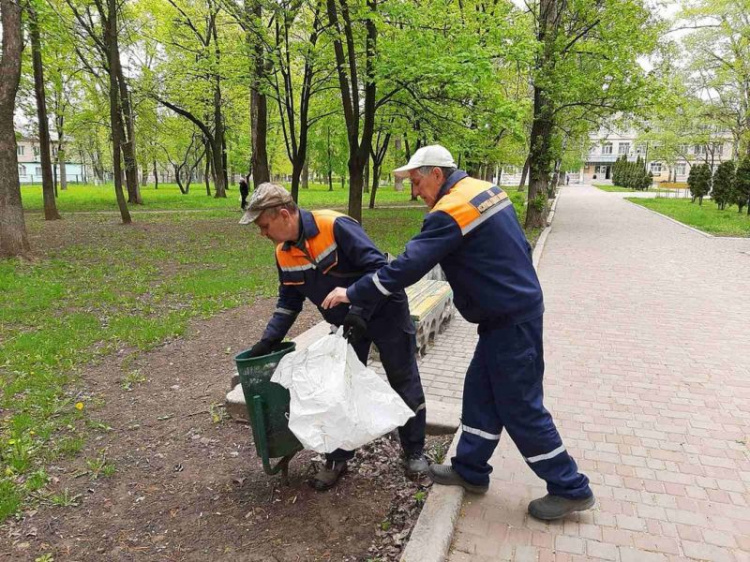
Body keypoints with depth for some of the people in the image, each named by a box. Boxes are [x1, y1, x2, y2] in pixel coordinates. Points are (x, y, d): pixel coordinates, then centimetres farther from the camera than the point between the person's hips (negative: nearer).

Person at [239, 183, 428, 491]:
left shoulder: (336, 226, -28)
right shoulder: (283, 254, -4)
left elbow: (378, 267, -28)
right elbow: (289, 302, 6)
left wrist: (359, 312, -33)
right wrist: (268, 341, -4)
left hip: (386, 312, -6)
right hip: (347, 324, 6)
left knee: (405, 382, 7)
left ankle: (414, 451, 25)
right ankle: (338, 458, 24)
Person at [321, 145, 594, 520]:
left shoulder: (450, 211, -21)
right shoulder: (486, 190, 8)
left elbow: (407, 267, -24)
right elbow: (518, 248, 15)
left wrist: (353, 294, -15)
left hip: (512, 321, -10)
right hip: (515, 307, 10)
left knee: (520, 408, 2)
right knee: (481, 392, 16)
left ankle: (571, 490, 18)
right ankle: (471, 471, 29)